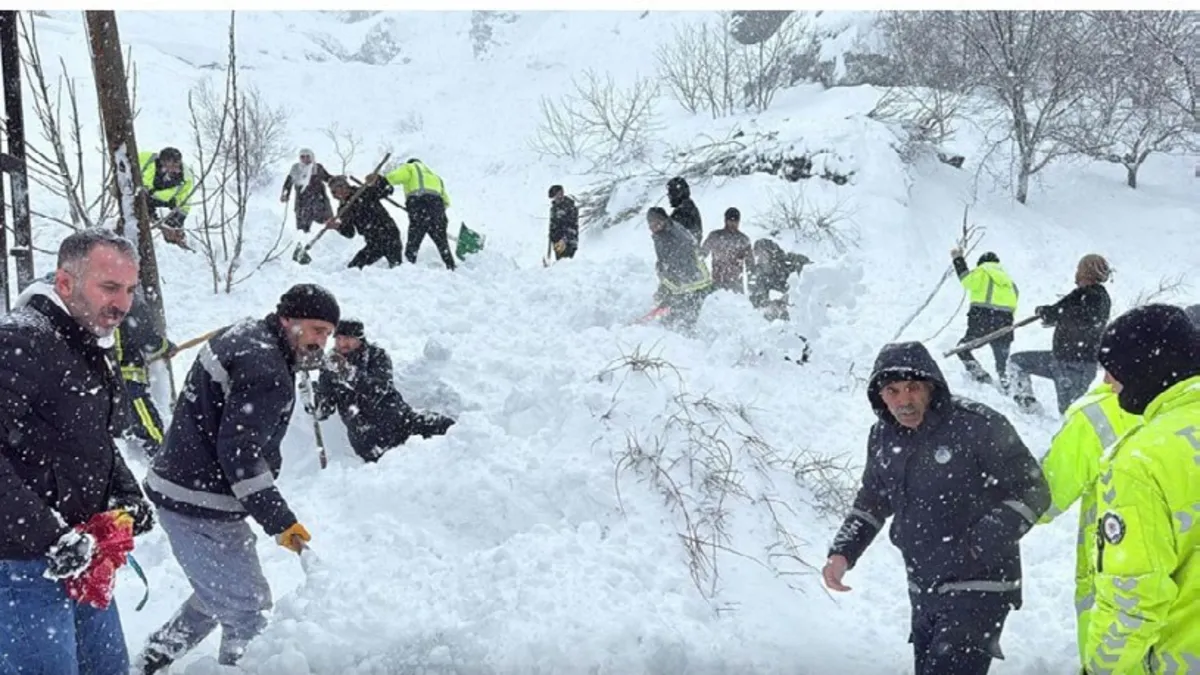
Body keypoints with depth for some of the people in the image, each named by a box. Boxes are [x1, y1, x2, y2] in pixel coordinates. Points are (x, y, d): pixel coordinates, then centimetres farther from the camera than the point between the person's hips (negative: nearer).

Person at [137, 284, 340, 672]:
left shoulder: (247, 335, 10)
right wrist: (279, 521, -23)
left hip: (180, 492, 11)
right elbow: (239, 453, -26)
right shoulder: (264, 371, -21)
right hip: (201, 510, -11)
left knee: (217, 597, 26)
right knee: (249, 613, -4)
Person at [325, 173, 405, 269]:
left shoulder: (364, 193, -2)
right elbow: (350, 233, 0)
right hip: (374, 244, 5)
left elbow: (387, 190, -12)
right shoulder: (343, 210, 8)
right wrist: (337, 227, -20)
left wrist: (377, 181, -32)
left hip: (389, 234, -5)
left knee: (396, 266, -17)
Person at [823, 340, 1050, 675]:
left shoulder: (978, 426, -17)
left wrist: (979, 546, -21)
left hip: (979, 589, -7)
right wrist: (842, 553, 3)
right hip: (923, 592, 7)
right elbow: (872, 502, 18)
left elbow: (1033, 492, -12)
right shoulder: (883, 436, 3)